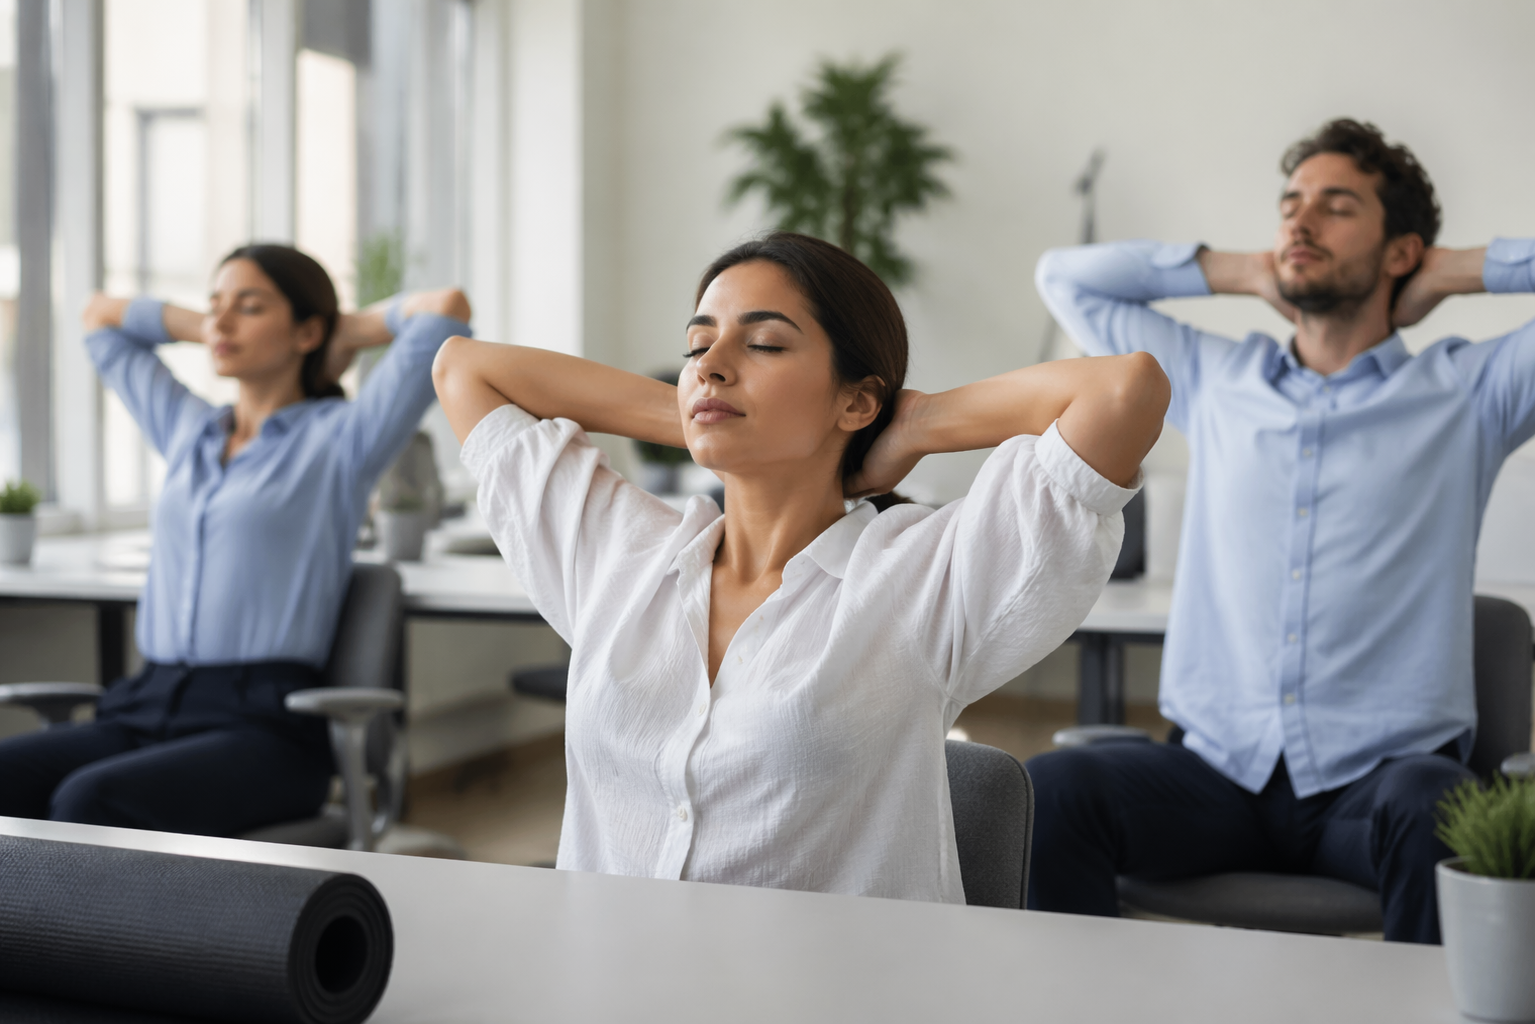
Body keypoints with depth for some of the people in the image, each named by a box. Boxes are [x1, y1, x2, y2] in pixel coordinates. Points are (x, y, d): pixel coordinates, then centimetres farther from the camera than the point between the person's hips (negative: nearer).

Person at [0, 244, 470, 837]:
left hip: (265, 727, -6)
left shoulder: (339, 438, 4)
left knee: (87, 801, -32)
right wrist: (212, 331, 28)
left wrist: (347, 333, 10)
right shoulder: (186, 430, 21)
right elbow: (101, 317, 37)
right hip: (146, 710, 6)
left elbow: (448, 307, -7)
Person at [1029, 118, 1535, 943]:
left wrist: (1455, 272, 10)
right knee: (1049, 793, -27)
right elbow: (1065, 276, 28)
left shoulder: (1465, 393, 9)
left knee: (1436, 816, -37)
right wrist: (1243, 272, 21)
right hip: (1217, 769, 2)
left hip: (1379, 775, -2)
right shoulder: (1214, 382, 19)